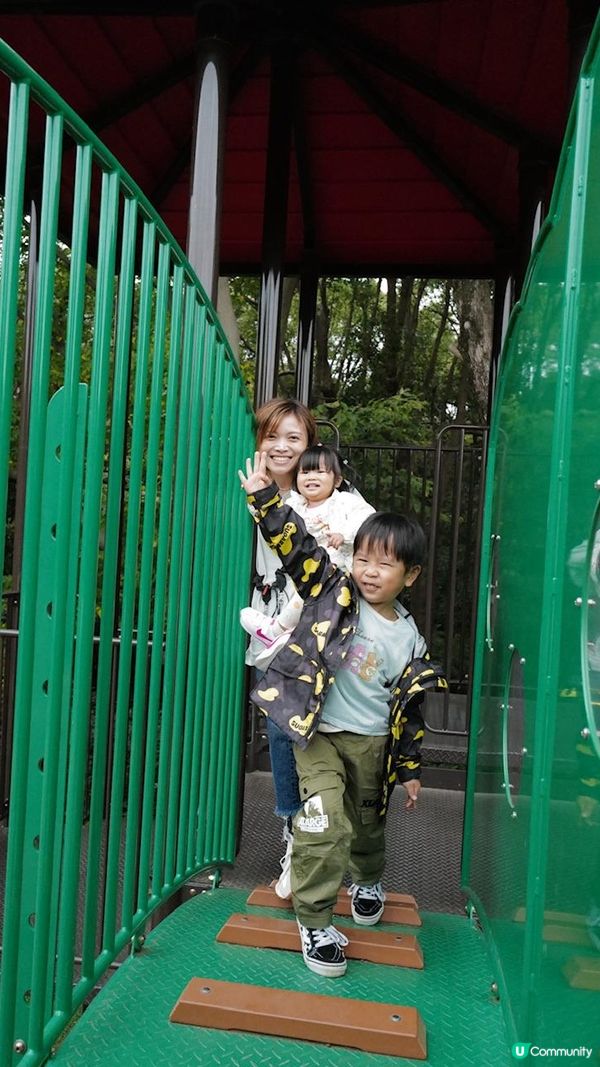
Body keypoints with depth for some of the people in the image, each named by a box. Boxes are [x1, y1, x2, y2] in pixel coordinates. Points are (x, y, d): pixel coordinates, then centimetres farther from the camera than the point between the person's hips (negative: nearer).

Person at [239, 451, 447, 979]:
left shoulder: (409, 638, -1)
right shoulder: (334, 591, -8)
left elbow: (410, 707, 6)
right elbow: (297, 544, -16)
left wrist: (410, 767, 10)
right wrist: (264, 495, -24)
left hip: (373, 744, 3)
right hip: (320, 735, -3)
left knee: (368, 825, 21)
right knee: (325, 825, -15)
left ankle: (368, 881, 54)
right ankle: (314, 921, 7)